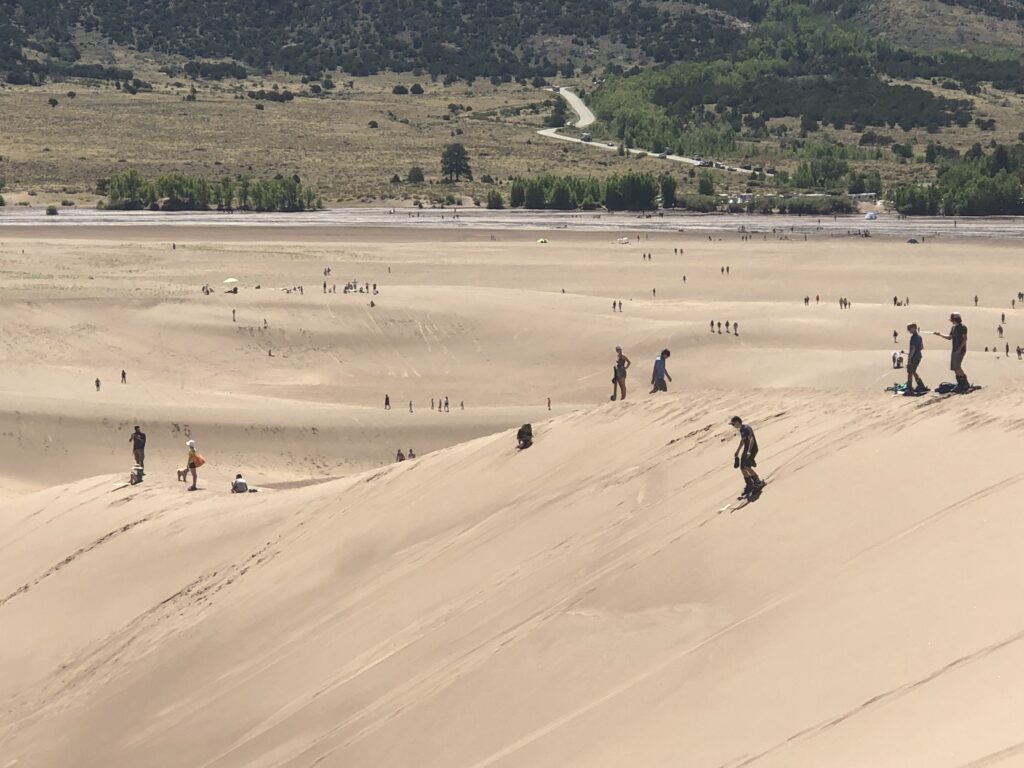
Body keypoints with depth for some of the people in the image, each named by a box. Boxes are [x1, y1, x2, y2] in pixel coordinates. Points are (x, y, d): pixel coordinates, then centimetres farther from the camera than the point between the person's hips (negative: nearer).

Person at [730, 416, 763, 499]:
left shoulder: (746, 429, -18)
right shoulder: (741, 430, 12)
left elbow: (751, 440, -29)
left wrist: (749, 452, -39)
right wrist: (737, 452, 33)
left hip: (752, 449, -10)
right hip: (746, 450, 10)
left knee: (747, 467, -23)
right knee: (742, 468, 9)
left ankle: (758, 483, -11)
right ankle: (749, 486, 20)